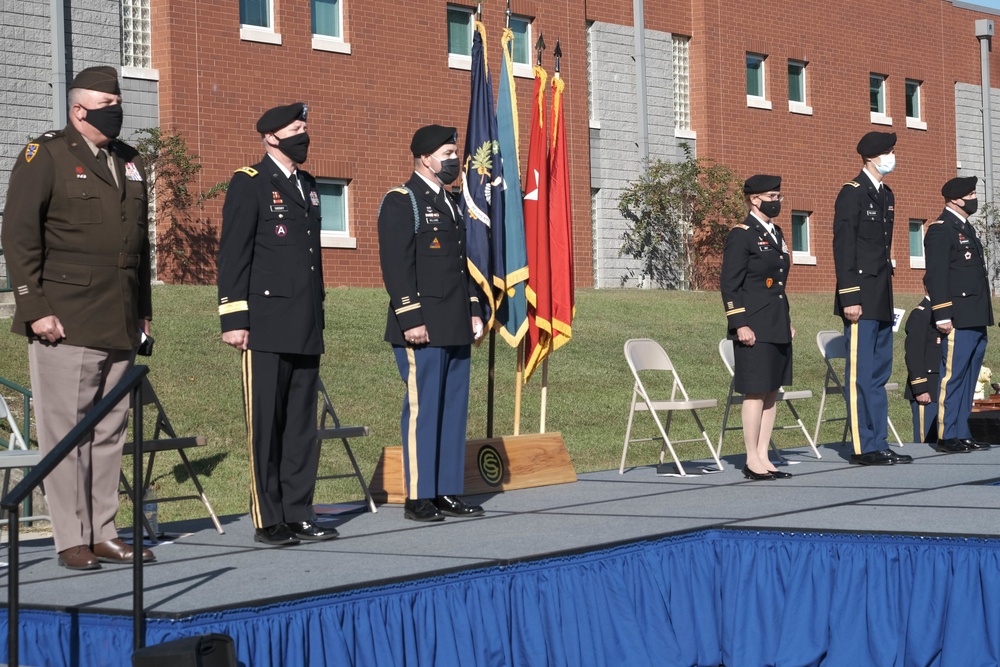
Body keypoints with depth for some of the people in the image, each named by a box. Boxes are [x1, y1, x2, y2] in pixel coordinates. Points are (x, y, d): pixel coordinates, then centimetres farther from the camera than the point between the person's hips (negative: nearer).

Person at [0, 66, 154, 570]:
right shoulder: (44, 157, -2)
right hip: (65, 323, -6)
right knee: (65, 432, -3)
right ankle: (72, 541, 3)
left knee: (110, 432, 9)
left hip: (120, 326, 6)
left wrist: (143, 309, 18)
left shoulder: (131, 163, 18)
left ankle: (103, 534, 16)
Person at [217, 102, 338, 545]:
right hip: (266, 326, -7)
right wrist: (234, 319, -13)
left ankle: (298, 514, 14)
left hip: (306, 328, 7)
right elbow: (233, 255, -8)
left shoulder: (307, 186, 19)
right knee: (265, 424, -3)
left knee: (302, 423, 8)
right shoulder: (249, 184, -3)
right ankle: (267, 521, 2)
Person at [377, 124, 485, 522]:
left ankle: (448, 493, 14)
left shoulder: (450, 203, 20)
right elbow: (396, 266, -14)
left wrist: (473, 310, 16)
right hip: (422, 330, -8)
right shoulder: (400, 203, -7)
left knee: (454, 409, 9)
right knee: (422, 409, -6)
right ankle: (418, 498, -1)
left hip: (455, 329, 9)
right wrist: (411, 320, -19)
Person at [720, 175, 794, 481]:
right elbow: (729, 284, -12)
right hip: (755, 329, -8)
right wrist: (740, 325, -17)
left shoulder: (775, 233, 16)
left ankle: (763, 457, 14)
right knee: (755, 392, -5)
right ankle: (752, 461, 0)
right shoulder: (741, 235, -9)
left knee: (771, 392, 9)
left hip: (778, 327, 8)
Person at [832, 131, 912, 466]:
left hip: (882, 299, 9)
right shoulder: (852, 193, -9)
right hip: (861, 299, -9)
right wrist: (849, 298, -19)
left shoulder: (886, 195, 17)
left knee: (879, 373, 11)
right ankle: (863, 447, -3)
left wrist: (886, 294, 17)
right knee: (861, 374, -5)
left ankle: (879, 444, 15)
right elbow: (843, 247, -14)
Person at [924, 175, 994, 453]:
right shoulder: (941, 229, -8)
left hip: (976, 320, 9)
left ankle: (962, 434, 15)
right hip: (959, 320, -9)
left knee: (968, 377, 10)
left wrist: (984, 315, 20)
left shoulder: (967, 228, 21)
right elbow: (936, 276, -15)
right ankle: (948, 436, -4)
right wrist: (942, 315, -20)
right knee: (953, 376, -7)